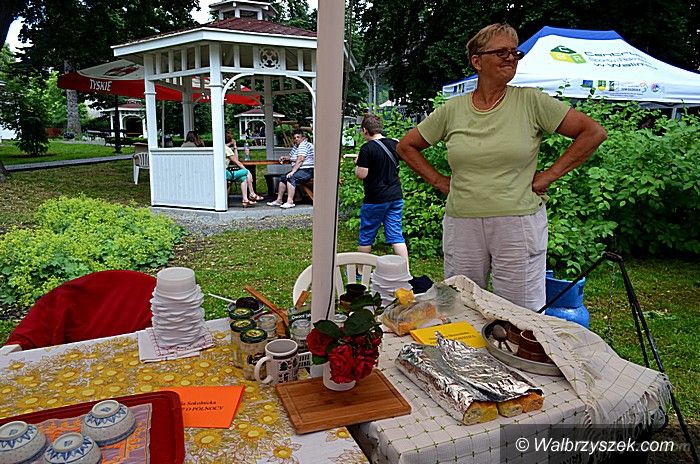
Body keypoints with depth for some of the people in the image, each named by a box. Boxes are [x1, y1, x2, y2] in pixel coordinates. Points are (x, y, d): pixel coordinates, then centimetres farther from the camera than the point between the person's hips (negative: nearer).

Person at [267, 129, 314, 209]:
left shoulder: (304, 145, -12)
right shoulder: (296, 146, 21)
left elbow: (300, 160, -22)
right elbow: (292, 157, 34)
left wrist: (292, 172, -27)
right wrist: (285, 157, 12)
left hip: (307, 171, -11)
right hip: (299, 170, 11)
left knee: (291, 178, -29)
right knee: (283, 178, 4)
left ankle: (290, 201, -34)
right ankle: (279, 200, 5)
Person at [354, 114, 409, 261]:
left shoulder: (367, 148, -14)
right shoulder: (394, 144, 6)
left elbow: (362, 174, -17)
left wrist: (357, 164, 3)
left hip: (375, 199, -5)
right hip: (396, 196, 5)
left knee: (366, 237, 10)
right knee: (396, 236, 6)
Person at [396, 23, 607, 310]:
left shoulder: (531, 101, 0)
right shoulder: (452, 110, 5)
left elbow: (594, 133, 1)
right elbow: (406, 146, 15)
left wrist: (550, 175, -3)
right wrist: (438, 181, 6)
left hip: (519, 223, -1)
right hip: (461, 223, 2)